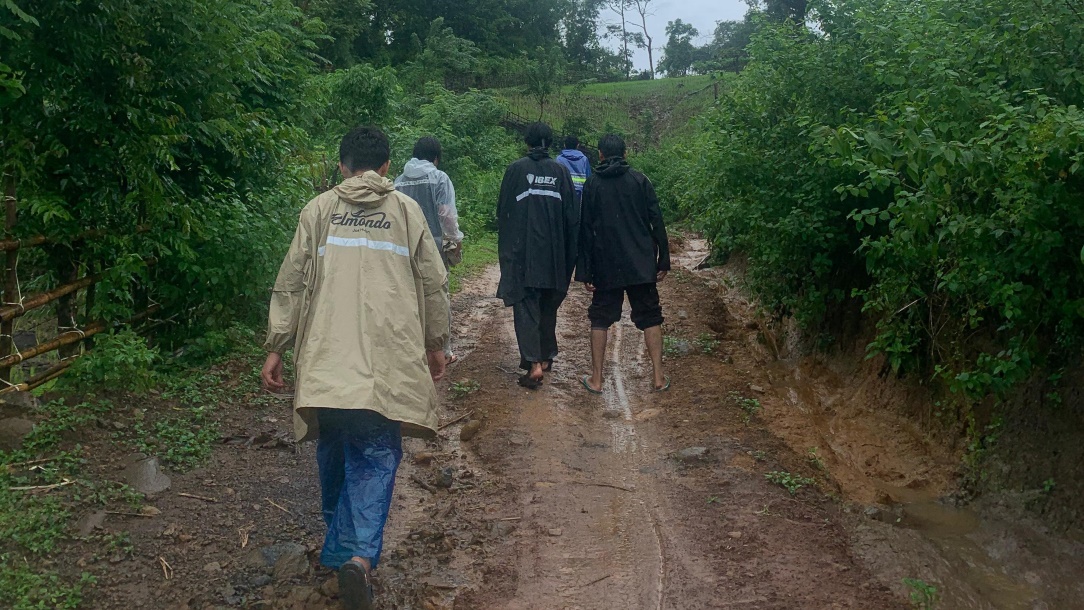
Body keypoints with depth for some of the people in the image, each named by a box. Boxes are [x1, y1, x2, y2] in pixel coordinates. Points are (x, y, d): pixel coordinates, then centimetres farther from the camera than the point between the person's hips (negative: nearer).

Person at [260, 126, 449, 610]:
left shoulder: (319, 210, 7)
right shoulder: (407, 210, 7)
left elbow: (291, 283, 4)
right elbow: (433, 284, 7)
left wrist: (276, 347, 9)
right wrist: (436, 344, 19)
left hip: (327, 357, 1)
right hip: (388, 358, -1)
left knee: (334, 448, 18)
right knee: (376, 455, 2)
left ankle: (338, 547, 32)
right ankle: (360, 553, -17)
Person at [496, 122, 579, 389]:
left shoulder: (516, 169, -4)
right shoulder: (560, 171, 2)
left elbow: (503, 211, 0)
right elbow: (572, 215, 2)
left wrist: (505, 248, 12)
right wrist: (569, 255, 9)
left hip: (522, 252, -3)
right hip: (554, 254, 3)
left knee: (526, 306, -2)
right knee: (549, 305, 18)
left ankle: (534, 364, -15)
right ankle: (547, 356, 28)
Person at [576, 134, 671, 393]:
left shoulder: (592, 184, 1)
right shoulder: (640, 180, 2)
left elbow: (585, 230, 0)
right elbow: (656, 221, -2)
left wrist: (584, 271, 2)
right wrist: (663, 260, 3)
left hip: (606, 267, 0)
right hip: (641, 265, 1)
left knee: (600, 319, 10)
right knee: (650, 318, 9)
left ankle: (596, 379, 10)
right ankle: (659, 377, 8)